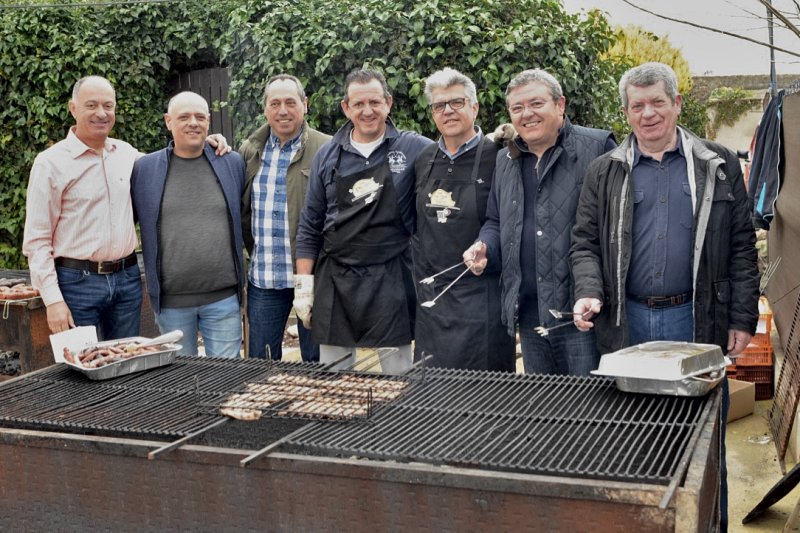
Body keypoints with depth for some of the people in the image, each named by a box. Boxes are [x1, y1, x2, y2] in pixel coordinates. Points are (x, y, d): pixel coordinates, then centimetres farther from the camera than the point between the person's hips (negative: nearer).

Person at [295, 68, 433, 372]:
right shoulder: (327, 156, 6)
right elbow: (310, 226, 8)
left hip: (392, 279, -2)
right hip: (335, 280, 2)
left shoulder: (414, 149, -1)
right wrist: (304, 282, 3)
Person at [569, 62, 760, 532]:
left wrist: (742, 319, -1)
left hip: (695, 320, -1)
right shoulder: (605, 173, 7)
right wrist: (590, 293, -12)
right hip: (626, 322, 1)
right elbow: (585, 243, 7)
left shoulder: (719, 166, 5)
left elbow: (742, 246, 4)